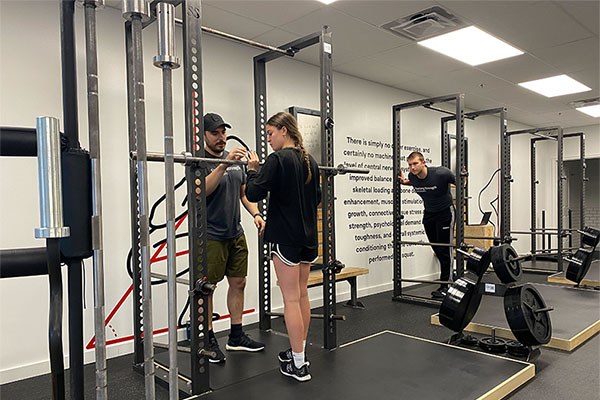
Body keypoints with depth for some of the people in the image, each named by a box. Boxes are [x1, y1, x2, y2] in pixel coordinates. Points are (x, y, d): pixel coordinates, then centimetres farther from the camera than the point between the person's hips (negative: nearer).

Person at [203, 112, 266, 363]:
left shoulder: (235, 160, 12)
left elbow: (244, 193, 16)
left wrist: (256, 214, 0)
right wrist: (224, 164, -38)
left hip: (235, 234, 8)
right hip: (211, 236, -7)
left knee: (238, 283, 11)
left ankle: (236, 337, 24)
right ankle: (208, 341, 15)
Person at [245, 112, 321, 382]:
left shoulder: (277, 159, -13)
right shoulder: (310, 161, 10)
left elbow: (254, 193, -16)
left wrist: (253, 169, -1)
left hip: (286, 237, -8)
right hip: (308, 235, 8)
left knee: (291, 299, -2)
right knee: (302, 295, 16)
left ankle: (298, 364, 5)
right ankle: (300, 351, 29)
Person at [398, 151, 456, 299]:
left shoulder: (440, 173, -26)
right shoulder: (412, 177, -12)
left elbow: (458, 182, -7)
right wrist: (404, 182, -2)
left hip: (445, 212, -5)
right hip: (429, 213, 5)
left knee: (444, 250, -4)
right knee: (437, 250, 11)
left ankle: (445, 286, 4)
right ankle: (446, 277, 28)